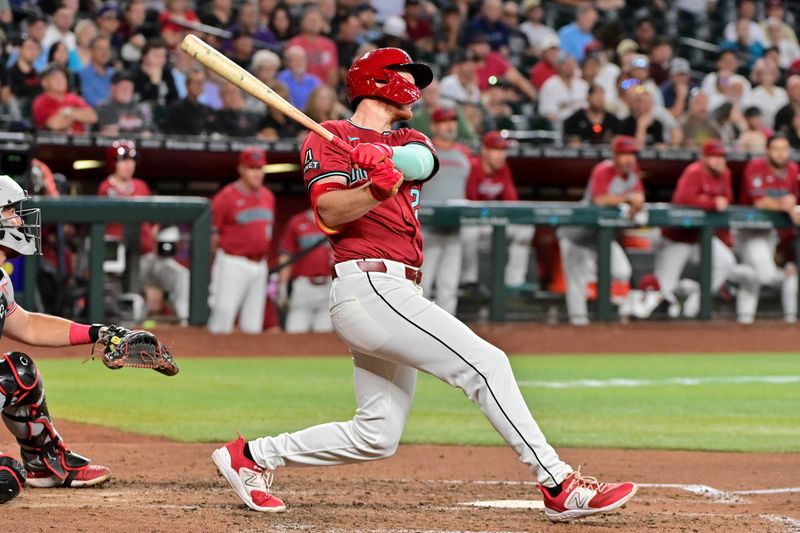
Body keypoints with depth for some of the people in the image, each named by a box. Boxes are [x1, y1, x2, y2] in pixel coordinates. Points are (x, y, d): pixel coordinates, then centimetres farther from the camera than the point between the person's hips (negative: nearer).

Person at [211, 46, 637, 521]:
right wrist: (377, 188, -29)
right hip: (368, 283, -9)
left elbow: (420, 160, -3)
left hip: (396, 295, 9)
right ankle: (559, 485, -18)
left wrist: (382, 155, -25)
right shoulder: (329, 138, 5)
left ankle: (252, 457, 20)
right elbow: (330, 213, -11)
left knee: (377, 436, 9)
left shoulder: (409, 143, 24)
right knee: (485, 363, -16)